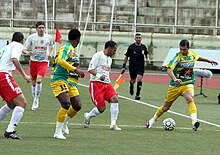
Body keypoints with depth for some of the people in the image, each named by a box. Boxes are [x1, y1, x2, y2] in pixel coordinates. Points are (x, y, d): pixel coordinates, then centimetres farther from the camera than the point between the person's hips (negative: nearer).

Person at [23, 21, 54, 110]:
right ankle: (35, 100, 25)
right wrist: (27, 52, -25)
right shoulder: (31, 37, -5)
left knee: (39, 79, -21)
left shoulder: (49, 37, 0)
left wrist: (51, 54, 0)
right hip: (33, 61, 1)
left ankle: (36, 100, -10)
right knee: (34, 82, 7)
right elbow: (24, 49, -3)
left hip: (44, 62, -1)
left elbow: (51, 47, 19)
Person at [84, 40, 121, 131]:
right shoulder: (98, 56, -6)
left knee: (115, 99, -19)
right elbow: (90, 69, -14)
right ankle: (88, 116, 21)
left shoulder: (109, 59, 19)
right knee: (101, 108, -11)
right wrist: (99, 76, -29)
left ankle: (113, 124, -16)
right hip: (96, 83, -7)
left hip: (106, 83, 7)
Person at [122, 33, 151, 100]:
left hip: (141, 66, 1)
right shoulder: (131, 47, -5)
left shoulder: (143, 47, 2)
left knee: (139, 79, -17)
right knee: (133, 81, 8)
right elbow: (126, 56, 2)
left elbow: (146, 53, 24)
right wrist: (124, 66, 0)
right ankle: (131, 86, 46)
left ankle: (137, 94, -13)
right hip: (132, 66, -1)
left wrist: (148, 58, 4)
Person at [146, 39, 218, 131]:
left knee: (190, 100, -29)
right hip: (175, 85, -2)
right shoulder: (178, 57, -16)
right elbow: (169, 69, -27)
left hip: (188, 84, 2)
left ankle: (194, 122, -43)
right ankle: (153, 119, 35)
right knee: (166, 107, 9)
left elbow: (198, 58, 28)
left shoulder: (193, 54, 1)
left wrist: (208, 60, 37)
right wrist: (174, 78, -45)